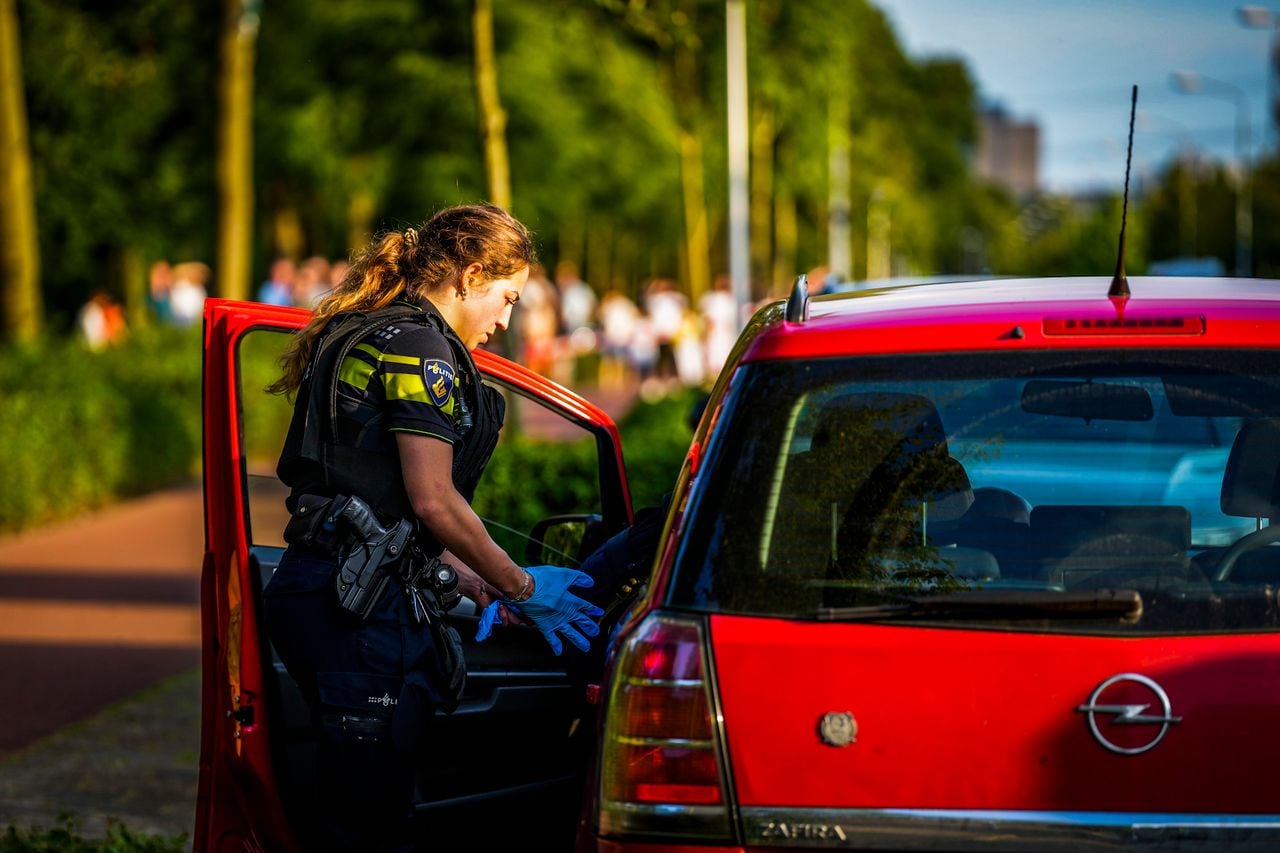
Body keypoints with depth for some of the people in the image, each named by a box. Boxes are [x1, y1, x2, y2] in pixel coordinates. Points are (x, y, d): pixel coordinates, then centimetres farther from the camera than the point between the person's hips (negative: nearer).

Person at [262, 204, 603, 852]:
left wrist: (472, 581, 18)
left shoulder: (361, 338, 23)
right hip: (363, 604, -10)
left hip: (321, 594, 10)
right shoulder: (417, 342, -8)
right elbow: (432, 500, -13)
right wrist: (519, 587, -1)